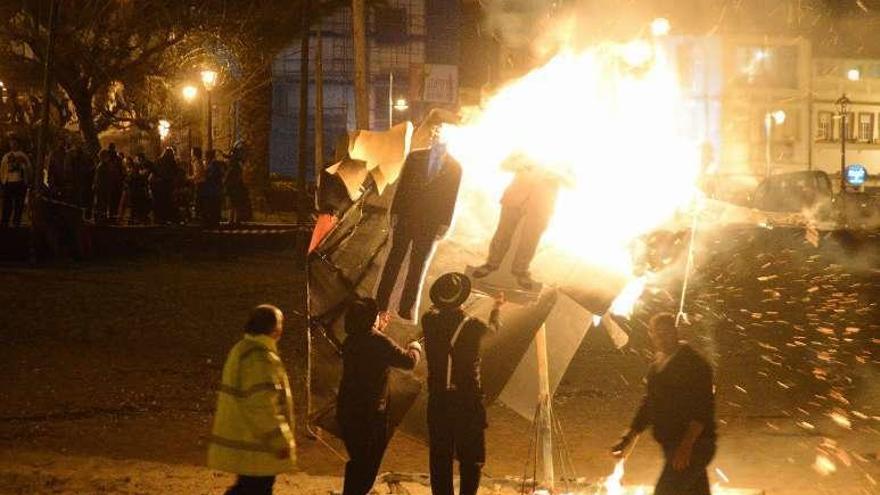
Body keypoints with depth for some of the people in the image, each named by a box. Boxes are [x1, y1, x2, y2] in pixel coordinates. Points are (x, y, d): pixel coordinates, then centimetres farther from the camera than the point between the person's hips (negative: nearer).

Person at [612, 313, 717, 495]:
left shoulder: (694, 363, -11)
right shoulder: (658, 363, 16)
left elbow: (703, 408, -19)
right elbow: (649, 403, 24)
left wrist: (686, 445, -27)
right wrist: (628, 438, 19)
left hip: (693, 446, -9)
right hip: (672, 445, 9)